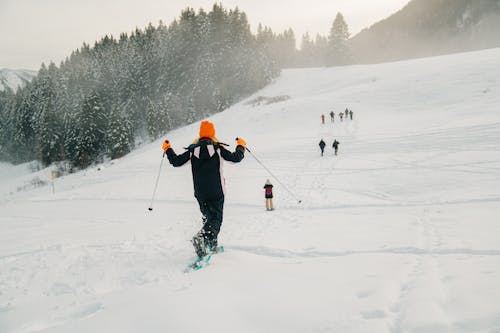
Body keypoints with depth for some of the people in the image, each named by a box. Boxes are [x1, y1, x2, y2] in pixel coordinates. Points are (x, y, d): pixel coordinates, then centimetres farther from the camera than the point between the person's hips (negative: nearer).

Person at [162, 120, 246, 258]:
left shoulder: (193, 149, 0)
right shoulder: (218, 148, -6)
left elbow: (176, 161, 3)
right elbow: (235, 158, -1)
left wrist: (168, 149, 19)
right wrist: (241, 146, 18)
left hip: (200, 192, 4)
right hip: (216, 191, -3)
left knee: (208, 217, 22)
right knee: (216, 218, -1)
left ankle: (211, 245, 20)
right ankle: (202, 236, -28)